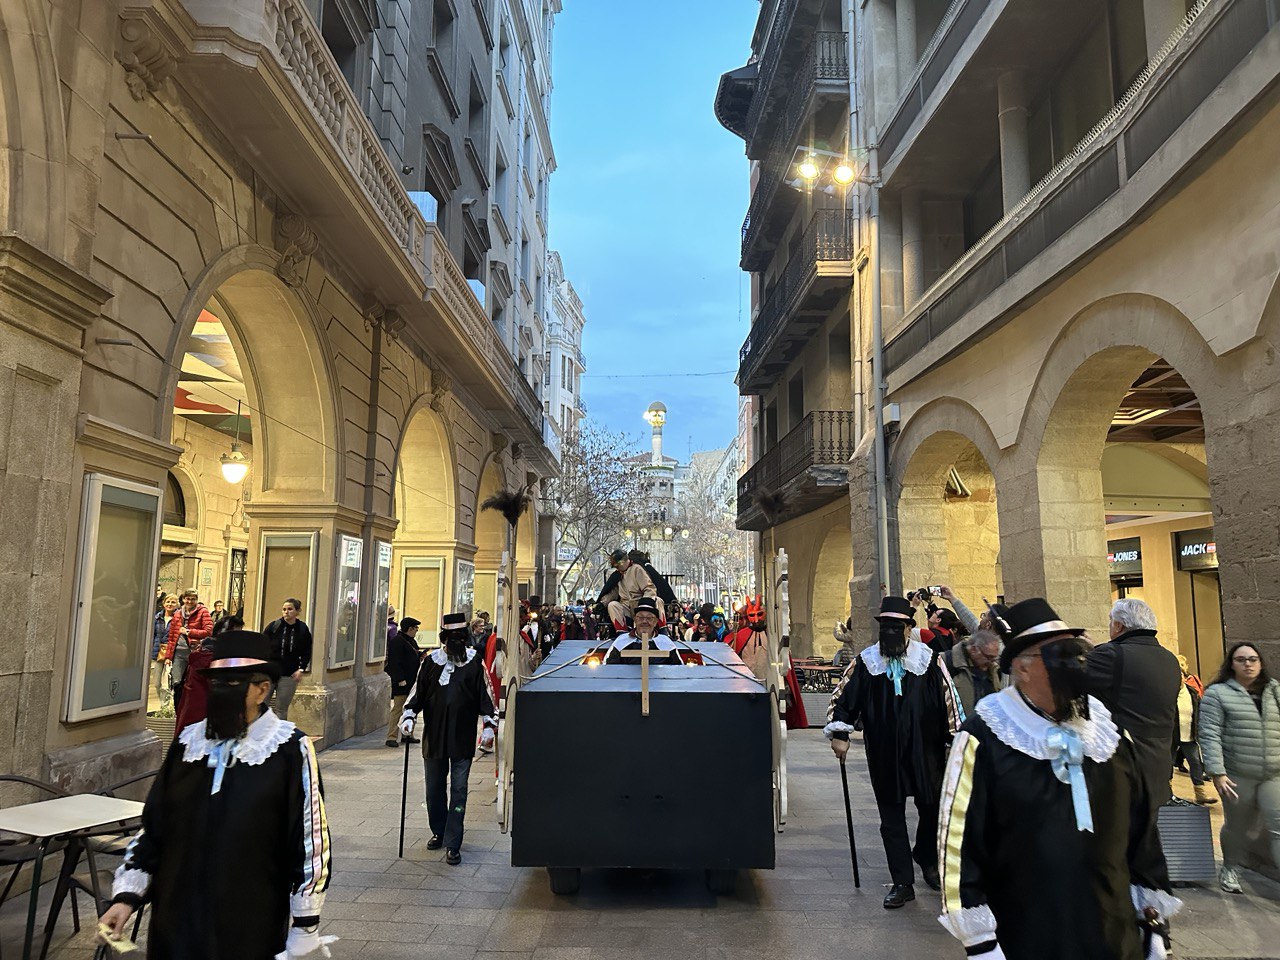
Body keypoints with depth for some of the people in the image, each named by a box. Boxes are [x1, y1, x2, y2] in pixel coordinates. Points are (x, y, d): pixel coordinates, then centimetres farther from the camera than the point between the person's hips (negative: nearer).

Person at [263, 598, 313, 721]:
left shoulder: (303, 630, -1)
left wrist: (301, 669, -4)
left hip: (289, 676, 0)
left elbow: (306, 653, 7)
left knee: (282, 709, 8)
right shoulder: (273, 626, -4)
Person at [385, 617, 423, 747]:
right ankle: (391, 737, -4)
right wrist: (400, 679, -24)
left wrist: (420, 655, 7)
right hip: (401, 682, -10)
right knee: (398, 708, -8)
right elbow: (395, 662, -20)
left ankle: (408, 734, 23)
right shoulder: (396, 641, -15)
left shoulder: (411, 640, 16)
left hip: (411, 681, 10)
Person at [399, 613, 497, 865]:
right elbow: (418, 691, 10)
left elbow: (486, 695, 1)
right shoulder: (431, 661, 3)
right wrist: (408, 716, -1)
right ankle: (438, 832, 34)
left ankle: (452, 845, 5)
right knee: (435, 790, 15)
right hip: (434, 738, 2)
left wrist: (489, 725, -5)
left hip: (463, 740, -2)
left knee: (458, 792, -1)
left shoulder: (475, 662, -1)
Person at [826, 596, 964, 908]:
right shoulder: (866, 662, 0)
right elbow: (845, 696, 3)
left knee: (934, 810, 12)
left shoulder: (929, 660, -4)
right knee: (891, 818, 6)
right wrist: (839, 733, -4)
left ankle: (927, 860, 40)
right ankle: (902, 883, 17)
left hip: (924, 752, -1)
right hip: (883, 755, 1)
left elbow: (948, 699, 1)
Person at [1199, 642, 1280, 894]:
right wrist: (1217, 772, -16)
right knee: (1237, 826, 12)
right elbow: (1210, 735, -9)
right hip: (1237, 776, -3)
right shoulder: (1217, 693, -3)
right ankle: (1230, 869, 34)